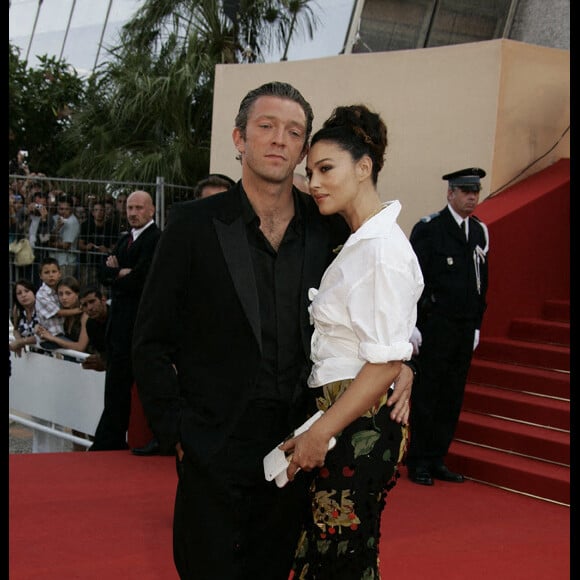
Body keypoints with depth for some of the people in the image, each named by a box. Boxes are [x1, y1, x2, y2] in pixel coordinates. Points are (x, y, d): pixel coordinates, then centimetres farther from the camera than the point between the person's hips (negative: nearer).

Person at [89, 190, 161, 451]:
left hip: (136, 320, -9)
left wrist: (117, 276, -3)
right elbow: (105, 275, 13)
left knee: (118, 384, -8)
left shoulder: (156, 239, -11)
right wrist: (120, 272, -7)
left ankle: (107, 444, -3)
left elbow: (139, 279, -19)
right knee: (116, 384, 13)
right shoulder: (124, 240, 19)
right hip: (119, 321, 9)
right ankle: (116, 442, 20)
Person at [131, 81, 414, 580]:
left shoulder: (325, 226, 3)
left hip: (295, 446, 3)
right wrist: (178, 432, -7)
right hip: (215, 457, -3)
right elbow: (152, 342, -2)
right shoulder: (195, 224, -4)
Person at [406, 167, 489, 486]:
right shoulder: (429, 228, -6)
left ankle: (437, 460, 18)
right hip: (435, 326, -6)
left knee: (452, 397, 9)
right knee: (427, 395, -1)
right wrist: (413, 324, -13)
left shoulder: (479, 231, 13)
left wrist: (476, 324, 15)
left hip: (465, 328, 6)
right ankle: (419, 463, 9)